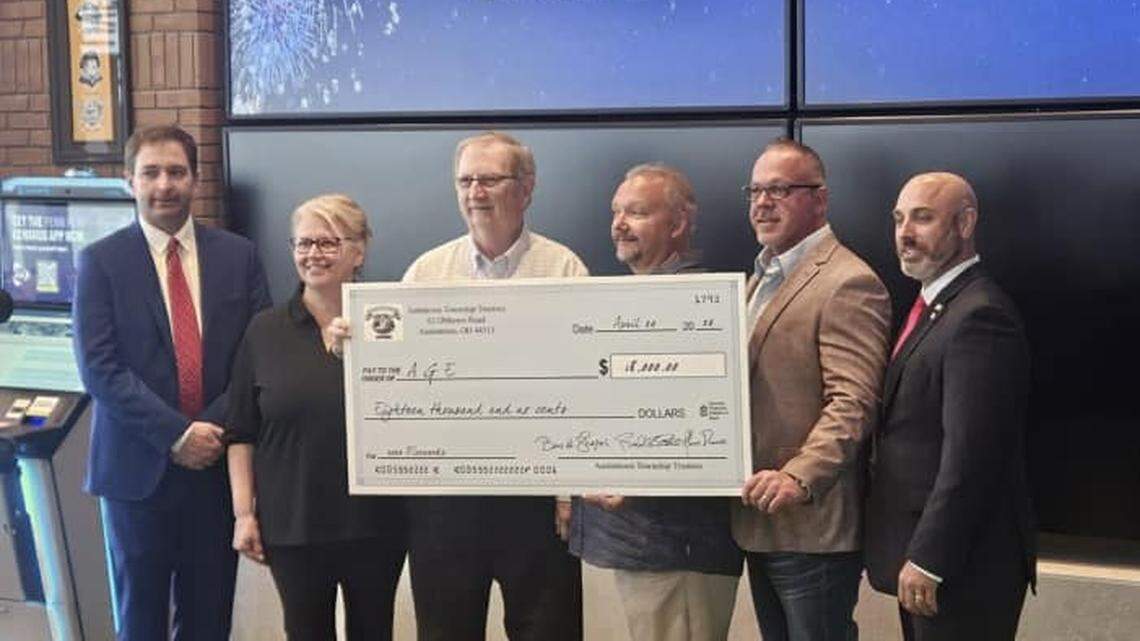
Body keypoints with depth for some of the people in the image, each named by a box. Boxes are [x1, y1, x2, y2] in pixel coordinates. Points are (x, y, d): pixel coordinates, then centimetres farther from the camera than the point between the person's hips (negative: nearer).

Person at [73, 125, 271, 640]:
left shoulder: (237, 255, 4)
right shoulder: (101, 261, -2)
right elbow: (99, 367, -10)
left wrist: (213, 428, -11)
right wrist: (176, 435, -16)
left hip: (218, 461, 2)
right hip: (138, 465, -2)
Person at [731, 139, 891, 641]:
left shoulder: (848, 283, -13)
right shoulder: (764, 277, 17)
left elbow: (852, 403, -22)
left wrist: (799, 478, -32)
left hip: (812, 528, -9)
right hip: (758, 523, 9)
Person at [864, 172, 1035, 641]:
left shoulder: (980, 314, -18)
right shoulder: (932, 306, 14)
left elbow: (970, 455, -23)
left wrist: (928, 559, -21)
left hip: (963, 567, -9)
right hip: (921, 553, 9)